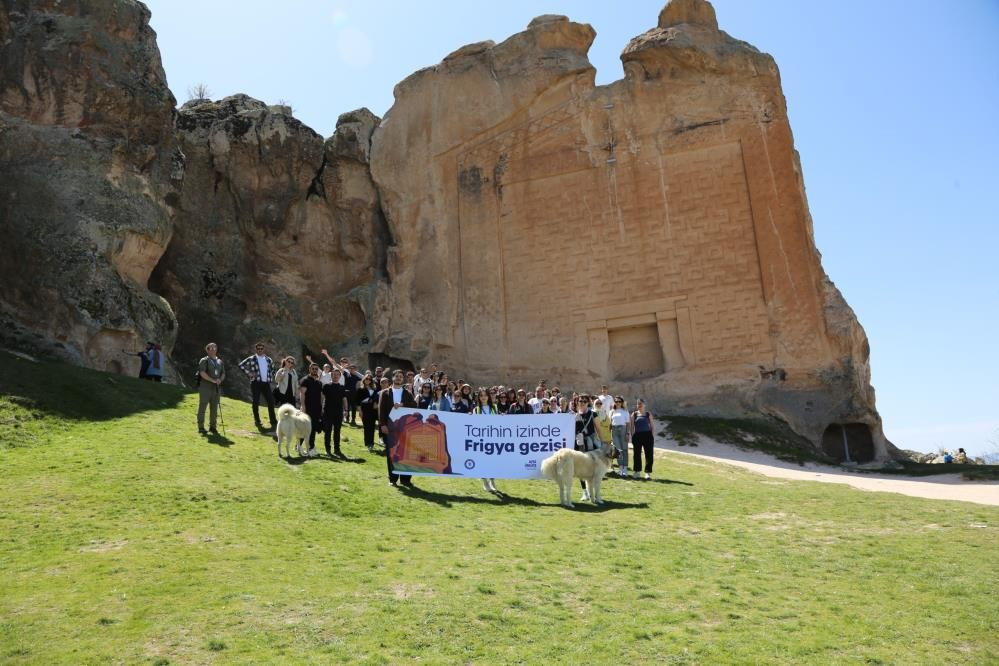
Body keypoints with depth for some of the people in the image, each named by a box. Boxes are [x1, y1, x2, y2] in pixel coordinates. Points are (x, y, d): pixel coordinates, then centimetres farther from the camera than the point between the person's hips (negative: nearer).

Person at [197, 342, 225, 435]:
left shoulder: (220, 361, 16)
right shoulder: (204, 360, -1)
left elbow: (223, 374, 15)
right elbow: (202, 373, -13)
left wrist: (220, 380, -6)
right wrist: (213, 380, -20)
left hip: (216, 388, 5)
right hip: (205, 387, -5)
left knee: (214, 408, 7)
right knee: (202, 407, -2)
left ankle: (212, 427, 14)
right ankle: (201, 427, 3)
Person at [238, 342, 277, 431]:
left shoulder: (269, 359, 12)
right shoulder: (251, 359, 0)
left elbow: (273, 369, 24)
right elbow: (241, 365, -1)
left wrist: (271, 378, 10)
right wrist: (248, 373, -8)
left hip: (266, 383, 3)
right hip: (256, 383, -3)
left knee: (271, 402, 0)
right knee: (256, 402, 0)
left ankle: (273, 422, 7)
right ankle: (257, 421, 12)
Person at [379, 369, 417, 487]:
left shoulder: (408, 393, 11)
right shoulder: (385, 393, 7)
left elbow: (414, 405, -4)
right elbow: (381, 410, 1)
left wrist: (402, 404, -19)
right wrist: (383, 424, -10)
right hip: (390, 426, -1)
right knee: (391, 452, 2)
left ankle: (405, 478, 4)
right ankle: (393, 478, 11)